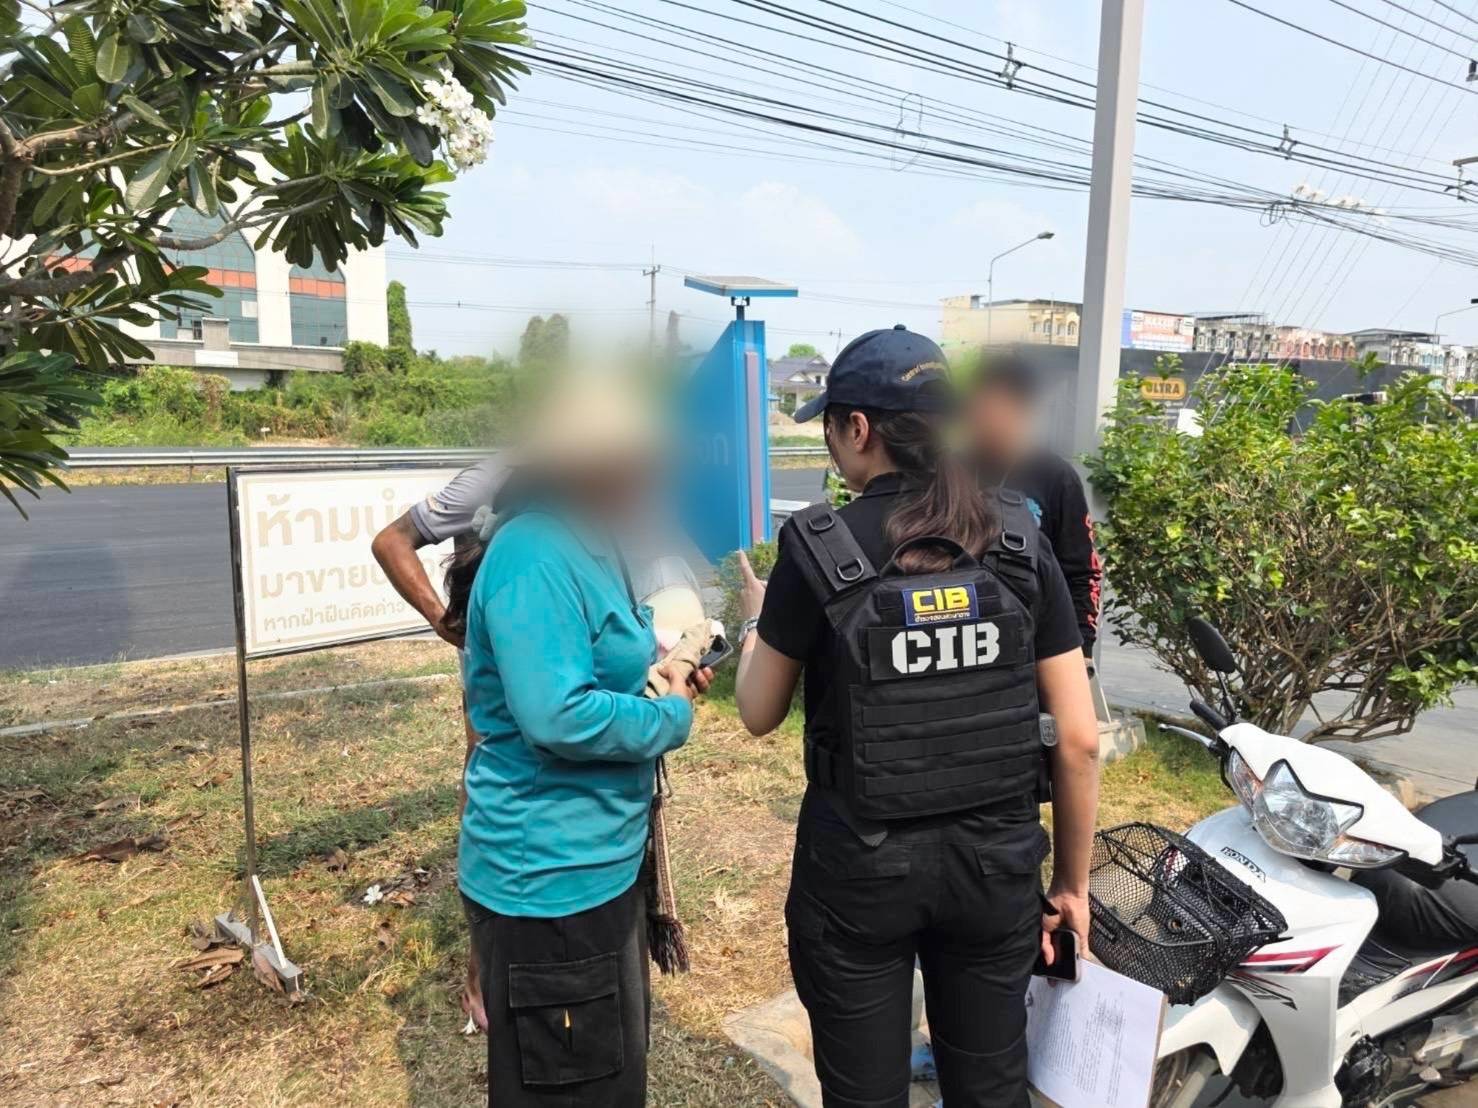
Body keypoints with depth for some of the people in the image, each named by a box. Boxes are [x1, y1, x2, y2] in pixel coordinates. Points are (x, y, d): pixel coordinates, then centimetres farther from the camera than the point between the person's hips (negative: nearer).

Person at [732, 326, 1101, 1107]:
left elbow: (759, 714, -3)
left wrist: (756, 619, 16)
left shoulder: (818, 548, -15)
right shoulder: (1020, 540, -6)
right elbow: (1079, 740, -4)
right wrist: (1072, 881, 9)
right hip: (995, 863, 3)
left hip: (859, 868, -2)